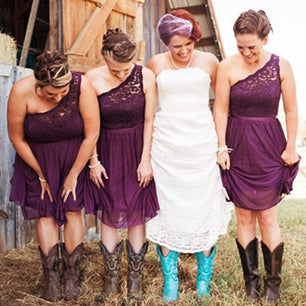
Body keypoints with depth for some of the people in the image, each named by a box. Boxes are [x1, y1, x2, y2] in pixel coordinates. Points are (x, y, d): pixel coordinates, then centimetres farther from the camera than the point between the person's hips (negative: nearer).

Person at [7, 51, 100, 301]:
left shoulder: (82, 86, -27)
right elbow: (16, 138, -11)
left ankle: (72, 276, 12)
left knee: (72, 211, -2)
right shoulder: (21, 92, -26)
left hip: (74, 156, 0)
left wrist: (73, 175, -8)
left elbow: (91, 135, -16)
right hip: (37, 158, 1)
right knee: (45, 213, 1)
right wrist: (41, 175, -3)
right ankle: (52, 280, 11)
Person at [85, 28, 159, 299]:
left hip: (137, 150, 0)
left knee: (136, 213, 3)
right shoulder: (93, 79, -11)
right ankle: (111, 276, 21)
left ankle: (135, 276, 18)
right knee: (109, 214, 5)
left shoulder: (146, 77, -12)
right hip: (107, 151, 1)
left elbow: (149, 121, -6)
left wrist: (145, 160, -5)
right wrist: (93, 161, -3)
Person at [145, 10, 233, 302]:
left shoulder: (208, 61, 4)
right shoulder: (156, 64, 5)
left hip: (201, 143, 0)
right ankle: (170, 281, 12)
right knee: (167, 210, 1)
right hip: (166, 144, 0)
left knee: (204, 208, 2)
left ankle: (204, 281, 14)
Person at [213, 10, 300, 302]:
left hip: (269, 147, 0)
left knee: (267, 216, 3)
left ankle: (273, 283, 18)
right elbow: (221, 110, -2)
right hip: (238, 148, 1)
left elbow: (291, 111, 2)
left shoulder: (281, 66, -4)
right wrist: (222, 147, -4)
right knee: (244, 216, 7)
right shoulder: (228, 67, -5)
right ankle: (251, 280, 21)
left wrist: (290, 147, 2)